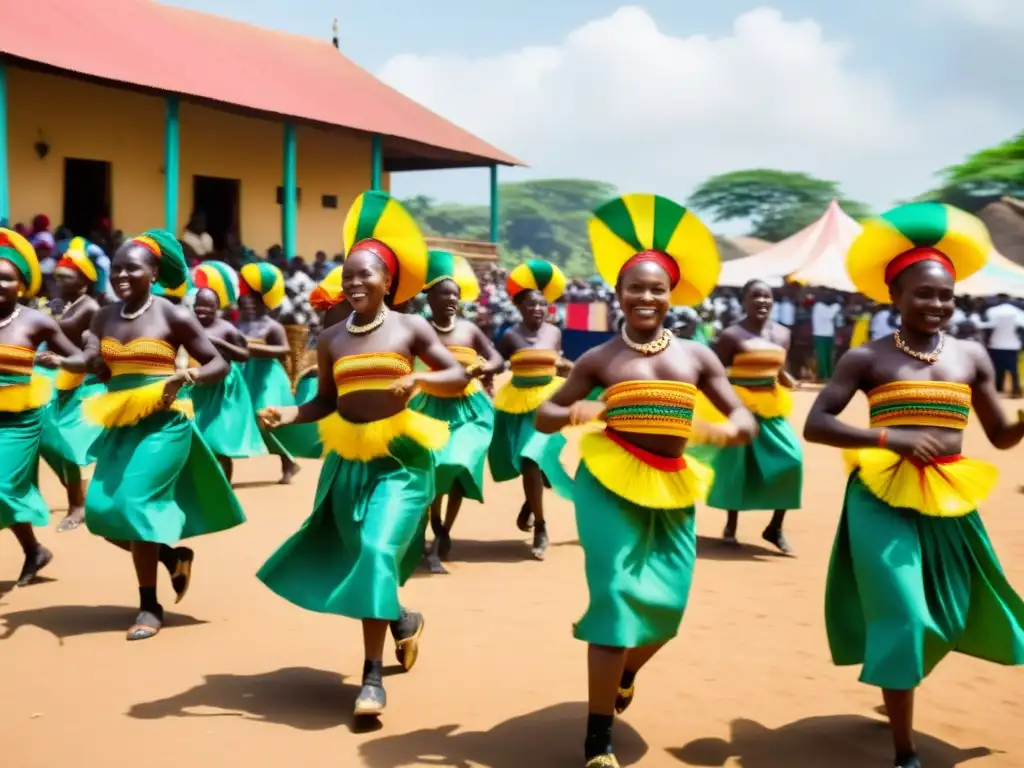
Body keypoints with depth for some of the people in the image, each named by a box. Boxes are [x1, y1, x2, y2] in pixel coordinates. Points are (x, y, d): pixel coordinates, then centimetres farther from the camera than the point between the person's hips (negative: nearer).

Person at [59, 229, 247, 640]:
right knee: (101, 509, 1)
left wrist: (190, 376, -23)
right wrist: (58, 361, -24)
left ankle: (149, 606, 1)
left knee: (133, 503, -13)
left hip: (163, 422, -6)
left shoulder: (174, 316, -6)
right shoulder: (104, 317, 9)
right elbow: (90, 361, -3)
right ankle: (172, 554, 25)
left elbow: (219, 363, -3)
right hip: (120, 423, 6)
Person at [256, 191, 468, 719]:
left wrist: (419, 379, -20)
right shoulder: (331, 339, 6)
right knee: (361, 557, 11)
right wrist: (288, 414, -9)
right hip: (348, 460, 4)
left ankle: (373, 675, -9)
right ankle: (401, 619, 44)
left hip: (400, 458, -4)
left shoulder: (411, 328, -2)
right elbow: (327, 401, 9)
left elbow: (459, 378, -2)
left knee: (378, 552, -18)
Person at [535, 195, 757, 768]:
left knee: (667, 603, 3)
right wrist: (573, 413, -17)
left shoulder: (697, 355, 6)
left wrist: (736, 427, -18)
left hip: (670, 490, 3)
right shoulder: (600, 359, 2)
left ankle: (625, 672, 41)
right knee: (616, 596, -9)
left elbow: (743, 414, 7)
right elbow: (544, 416, 6)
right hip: (610, 485, -3)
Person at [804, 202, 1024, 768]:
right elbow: (815, 425, -10)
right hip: (883, 499, -4)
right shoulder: (867, 358, -5)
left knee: (948, 617, 16)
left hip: (949, 501, 5)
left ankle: (898, 693, 47)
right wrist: (887, 436, -22)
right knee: (901, 619, -6)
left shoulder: (971, 356, 5)